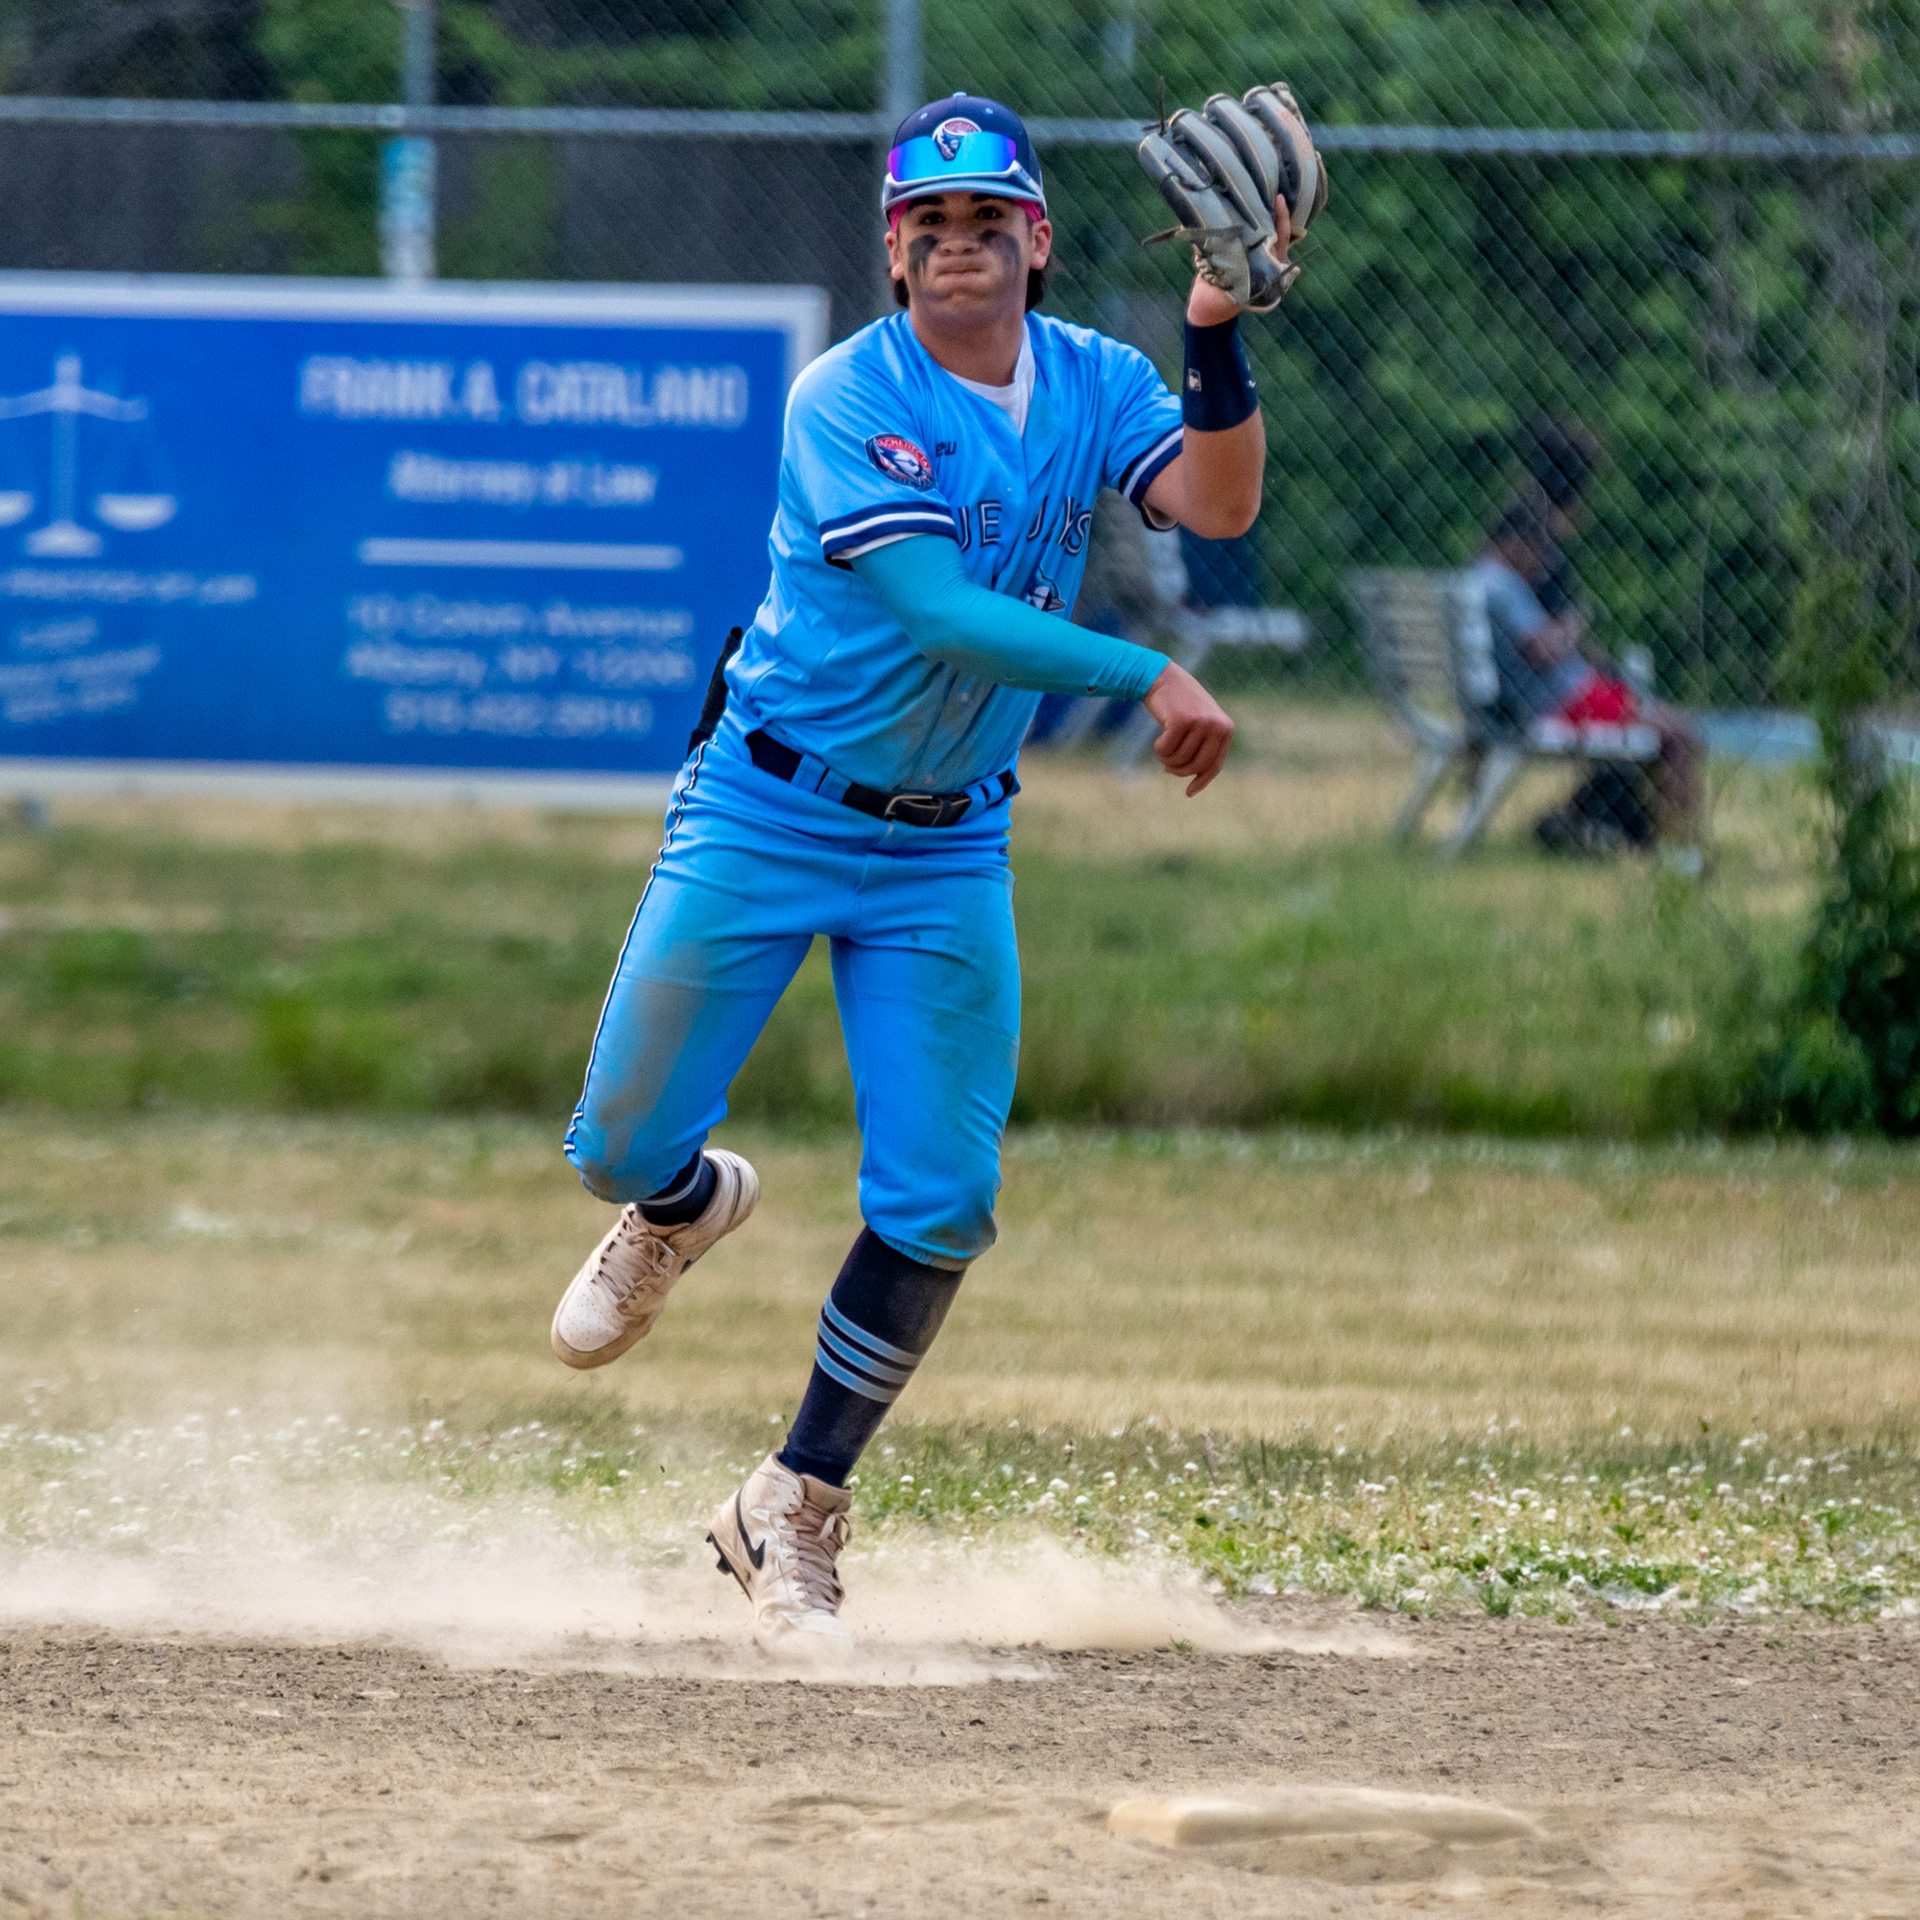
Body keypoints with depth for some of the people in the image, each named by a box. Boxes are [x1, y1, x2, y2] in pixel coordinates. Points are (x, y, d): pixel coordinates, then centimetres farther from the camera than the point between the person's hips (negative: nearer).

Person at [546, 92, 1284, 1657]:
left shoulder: (1095, 386, -1)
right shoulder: (849, 400, -18)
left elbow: (1219, 505, -17)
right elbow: (933, 609, -29)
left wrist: (1219, 333, -29)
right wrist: (1145, 676, -37)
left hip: (948, 847, 3)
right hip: (765, 820, -3)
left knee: (940, 1205, -3)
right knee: (622, 1148, 0)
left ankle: (794, 1512, 12)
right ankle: (689, 1206, 39)